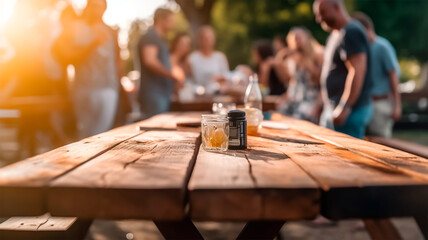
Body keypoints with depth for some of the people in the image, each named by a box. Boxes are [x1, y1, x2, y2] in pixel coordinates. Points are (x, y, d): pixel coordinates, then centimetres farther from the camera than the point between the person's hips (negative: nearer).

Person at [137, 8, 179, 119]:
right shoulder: (150, 37, -9)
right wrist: (172, 76, -17)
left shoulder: (158, 39, 22)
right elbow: (149, 60, -23)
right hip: (154, 94, -10)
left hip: (163, 94, 10)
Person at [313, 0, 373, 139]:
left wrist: (345, 107, -25)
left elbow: (357, 72, -21)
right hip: (335, 109, 10)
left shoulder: (351, 32, -13)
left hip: (351, 110, -10)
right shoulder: (336, 34, 19)